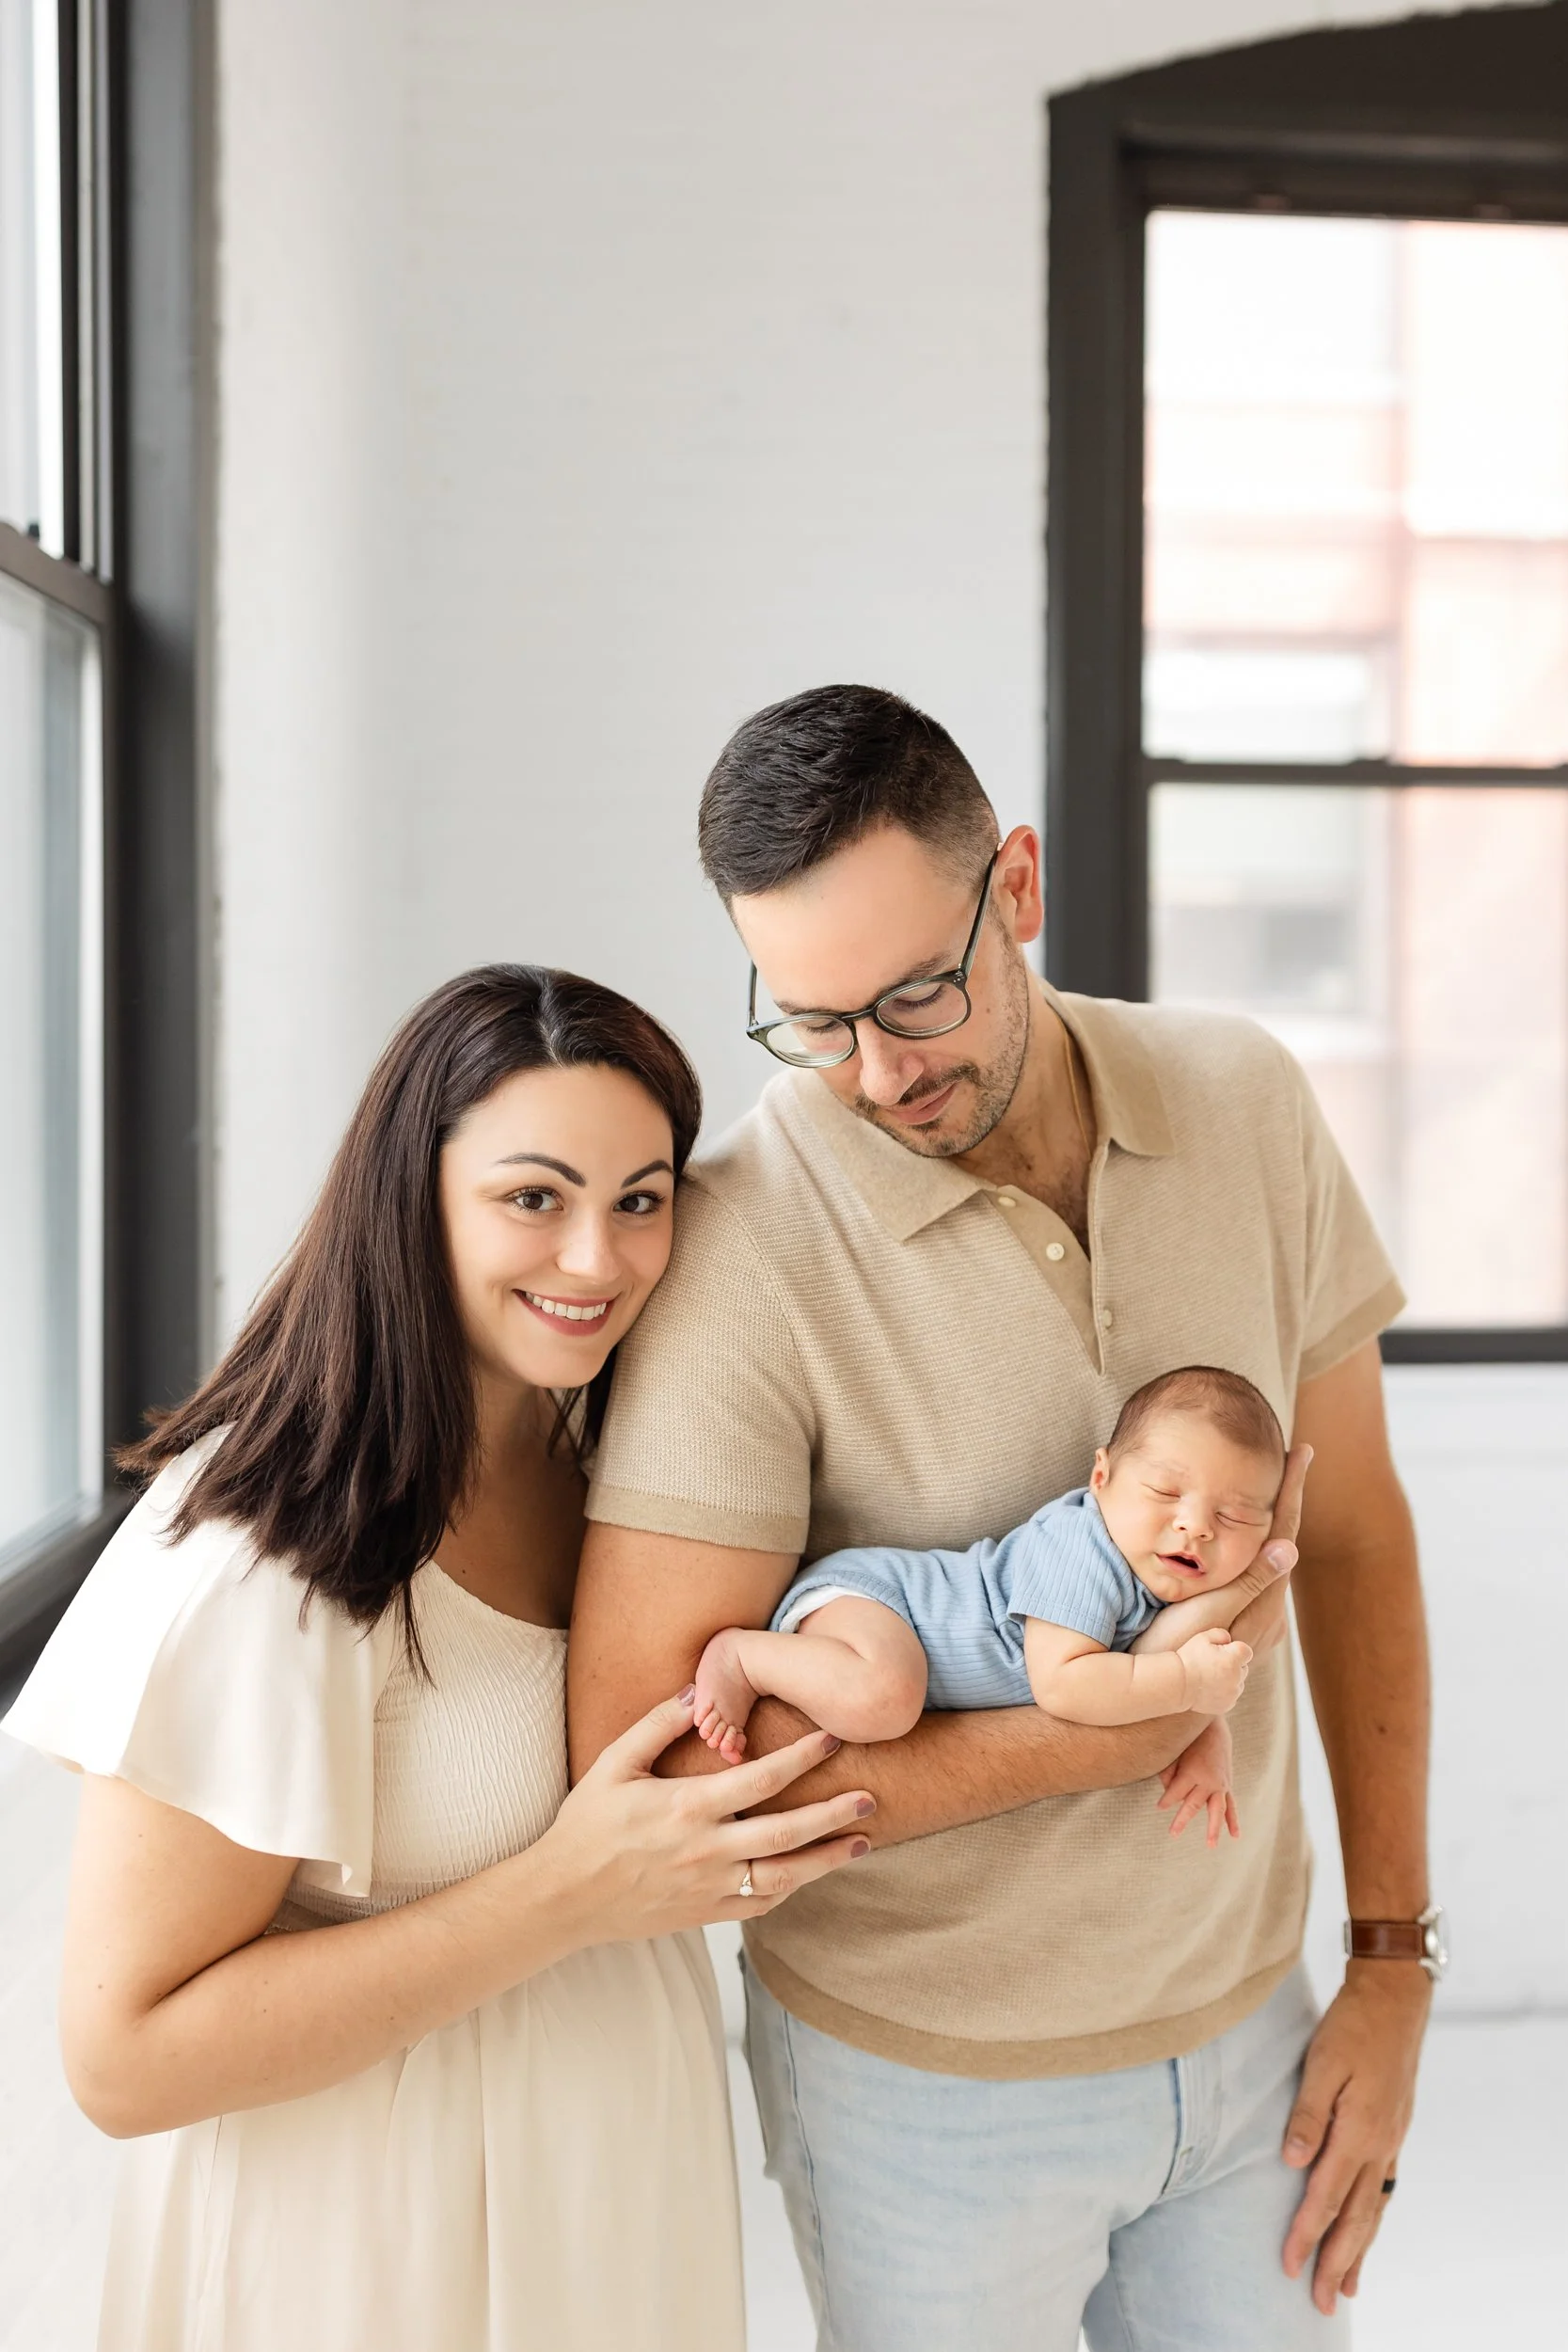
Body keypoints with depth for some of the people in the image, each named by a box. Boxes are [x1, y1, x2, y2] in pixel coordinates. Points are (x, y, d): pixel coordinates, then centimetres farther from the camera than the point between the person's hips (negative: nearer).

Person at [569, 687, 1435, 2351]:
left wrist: (1392, 1961, 2)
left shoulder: (1242, 1104, -7)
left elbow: (1350, 1530, 2)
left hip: (1241, 2022, 4)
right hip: (927, 2076, -4)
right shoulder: (744, 1246, -23)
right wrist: (1085, 1742, -27)